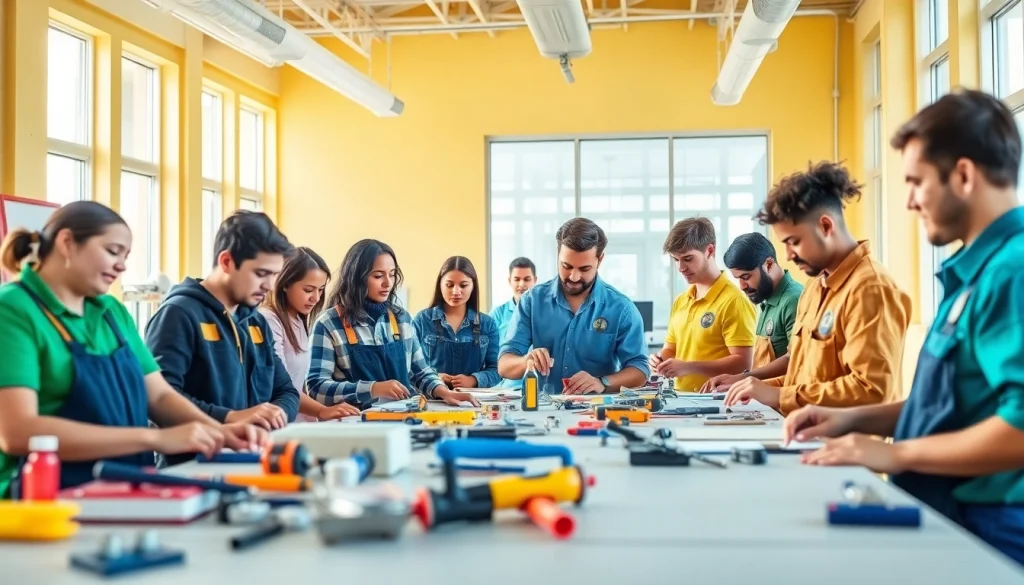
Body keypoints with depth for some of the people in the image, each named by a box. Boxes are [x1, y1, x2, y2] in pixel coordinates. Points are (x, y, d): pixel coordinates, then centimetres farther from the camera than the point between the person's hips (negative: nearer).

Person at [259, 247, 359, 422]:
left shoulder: (300, 321, 15)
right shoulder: (268, 321, -11)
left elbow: (298, 383, 11)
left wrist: (312, 417, 2)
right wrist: (321, 411, -29)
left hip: (299, 422, 7)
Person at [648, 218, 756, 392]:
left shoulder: (733, 300, -8)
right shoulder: (680, 301, 14)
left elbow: (742, 363, -14)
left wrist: (687, 367, -17)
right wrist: (662, 358, 3)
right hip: (682, 396, 7)